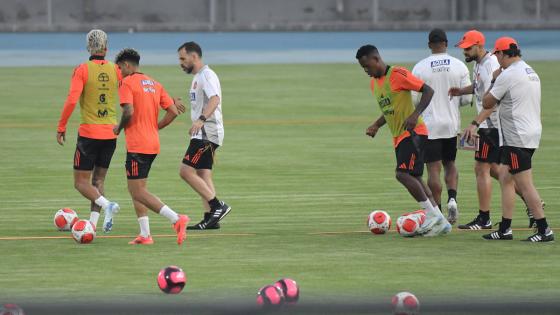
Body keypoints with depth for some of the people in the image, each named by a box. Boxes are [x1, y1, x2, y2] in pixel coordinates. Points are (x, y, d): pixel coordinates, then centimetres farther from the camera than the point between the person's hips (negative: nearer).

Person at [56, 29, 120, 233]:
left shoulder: (82, 70, -8)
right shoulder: (115, 70, 2)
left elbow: (72, 100, -16)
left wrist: (61, 127, -7)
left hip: (89, 133, -4)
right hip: (110, 134, 4)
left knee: (81, 182, 3)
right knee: (98, 180, 15)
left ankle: (106, 205, -20)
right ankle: (93, 223, 6)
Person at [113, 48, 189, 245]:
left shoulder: (127, 83, -8)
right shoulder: (154, 84, 15)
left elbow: (129, 112, -22)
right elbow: (173, 112, 11)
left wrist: (119, 128, -4)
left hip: (137, 145, -8)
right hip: (153, 144, 8)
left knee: (138, 192, -8)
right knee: (136, 189, 16)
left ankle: (176, 219, -23)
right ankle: (145, 234, 10)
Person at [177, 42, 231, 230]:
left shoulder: (207, 75, -13)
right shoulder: (198, 77, 20)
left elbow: (215, 99, -29)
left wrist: (201, 120, -43)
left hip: (207, 133, -11)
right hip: (202, 135, 11)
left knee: (186, 171, -15)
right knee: (203, 175, 8)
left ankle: (218, 207, -15)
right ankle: (210, 219, 8)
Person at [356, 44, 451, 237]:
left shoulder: (397, 74, -13)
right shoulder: (374, 83, 14)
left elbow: (428, 91, -15)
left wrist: (415, 115, -26)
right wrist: (376, 125, 10)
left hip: (413, 133, -9)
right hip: (398, 137, 9)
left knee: (403, 174, -21)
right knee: (414, 179, 9)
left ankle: (432, 214, -11)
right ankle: (440, 222, 14)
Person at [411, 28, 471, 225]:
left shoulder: (420, 68, -7)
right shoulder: (459, 66, -2)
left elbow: (413, 98, -6)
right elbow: (467, 98, 0)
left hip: (430, 125, -3)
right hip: (452, 125, 3)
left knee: (433, 169, 0)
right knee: (450, 164, 19)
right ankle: (452, 198, -5)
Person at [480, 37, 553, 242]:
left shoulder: (508, 75, -14)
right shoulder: (531, 73, 15)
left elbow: (487, 104, -8)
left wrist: (494, 81, 5)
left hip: (517, 138, -10)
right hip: (533, 132, 10)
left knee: (525, 185, -9)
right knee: (506, 179, 15)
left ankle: (544, 230, -11)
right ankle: (505, 229, 17)